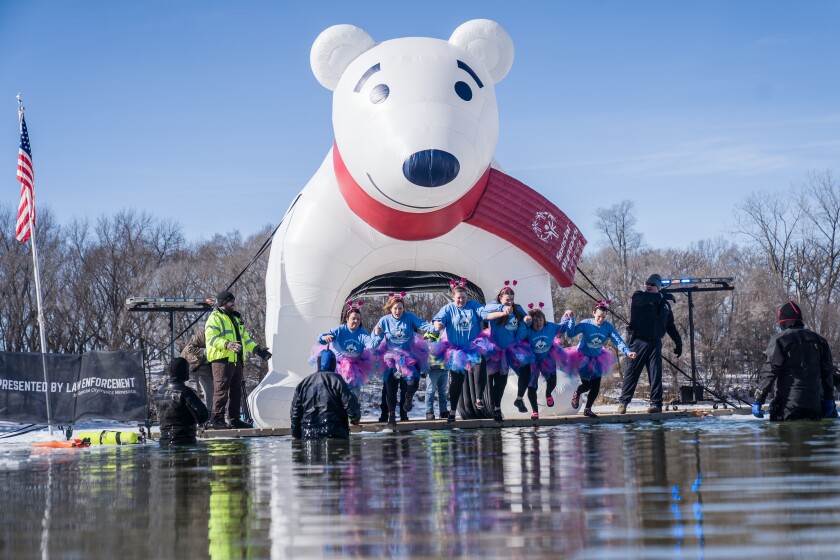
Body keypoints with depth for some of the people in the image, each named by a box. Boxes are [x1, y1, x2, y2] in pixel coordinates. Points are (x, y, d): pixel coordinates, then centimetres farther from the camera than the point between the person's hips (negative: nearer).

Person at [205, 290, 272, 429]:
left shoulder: (236, 318, 25)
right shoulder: (215, 318, -3)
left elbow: (245, 337, 32)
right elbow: (212, 338, -17)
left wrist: (257, 349, 21)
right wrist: (227, 345, -31)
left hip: (236, 360, 9)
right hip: (222, 359, -9)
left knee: (236, 391, 10)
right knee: (221, 390, -12)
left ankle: (235, 419, 16)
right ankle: (216, 420, -10)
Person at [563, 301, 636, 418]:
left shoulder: (608, 326, -14)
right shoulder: (586, 324, -20)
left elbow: (618, 340, -21)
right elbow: (570, 334, -25)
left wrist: (627, 352, -36)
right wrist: (570, 319, -34)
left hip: (597, 359, 4)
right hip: (582, 358, -4)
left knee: (596, 387, 2)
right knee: (586, 385, -5)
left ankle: (587, 409, 23)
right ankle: (576, 394, 33)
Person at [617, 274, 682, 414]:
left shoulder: (664, 304, 18)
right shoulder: (638, 297, 4)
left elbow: (670, 326, 25)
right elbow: (643, 298, -23)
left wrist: (678, 342, 20)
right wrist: (662, 296, -21)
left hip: (655, 343, 3)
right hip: (638, 342, -3)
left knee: (656, 375, -2)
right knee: (631, 373, -2)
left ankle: (656, 404, 0)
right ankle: (623, 402, 5)